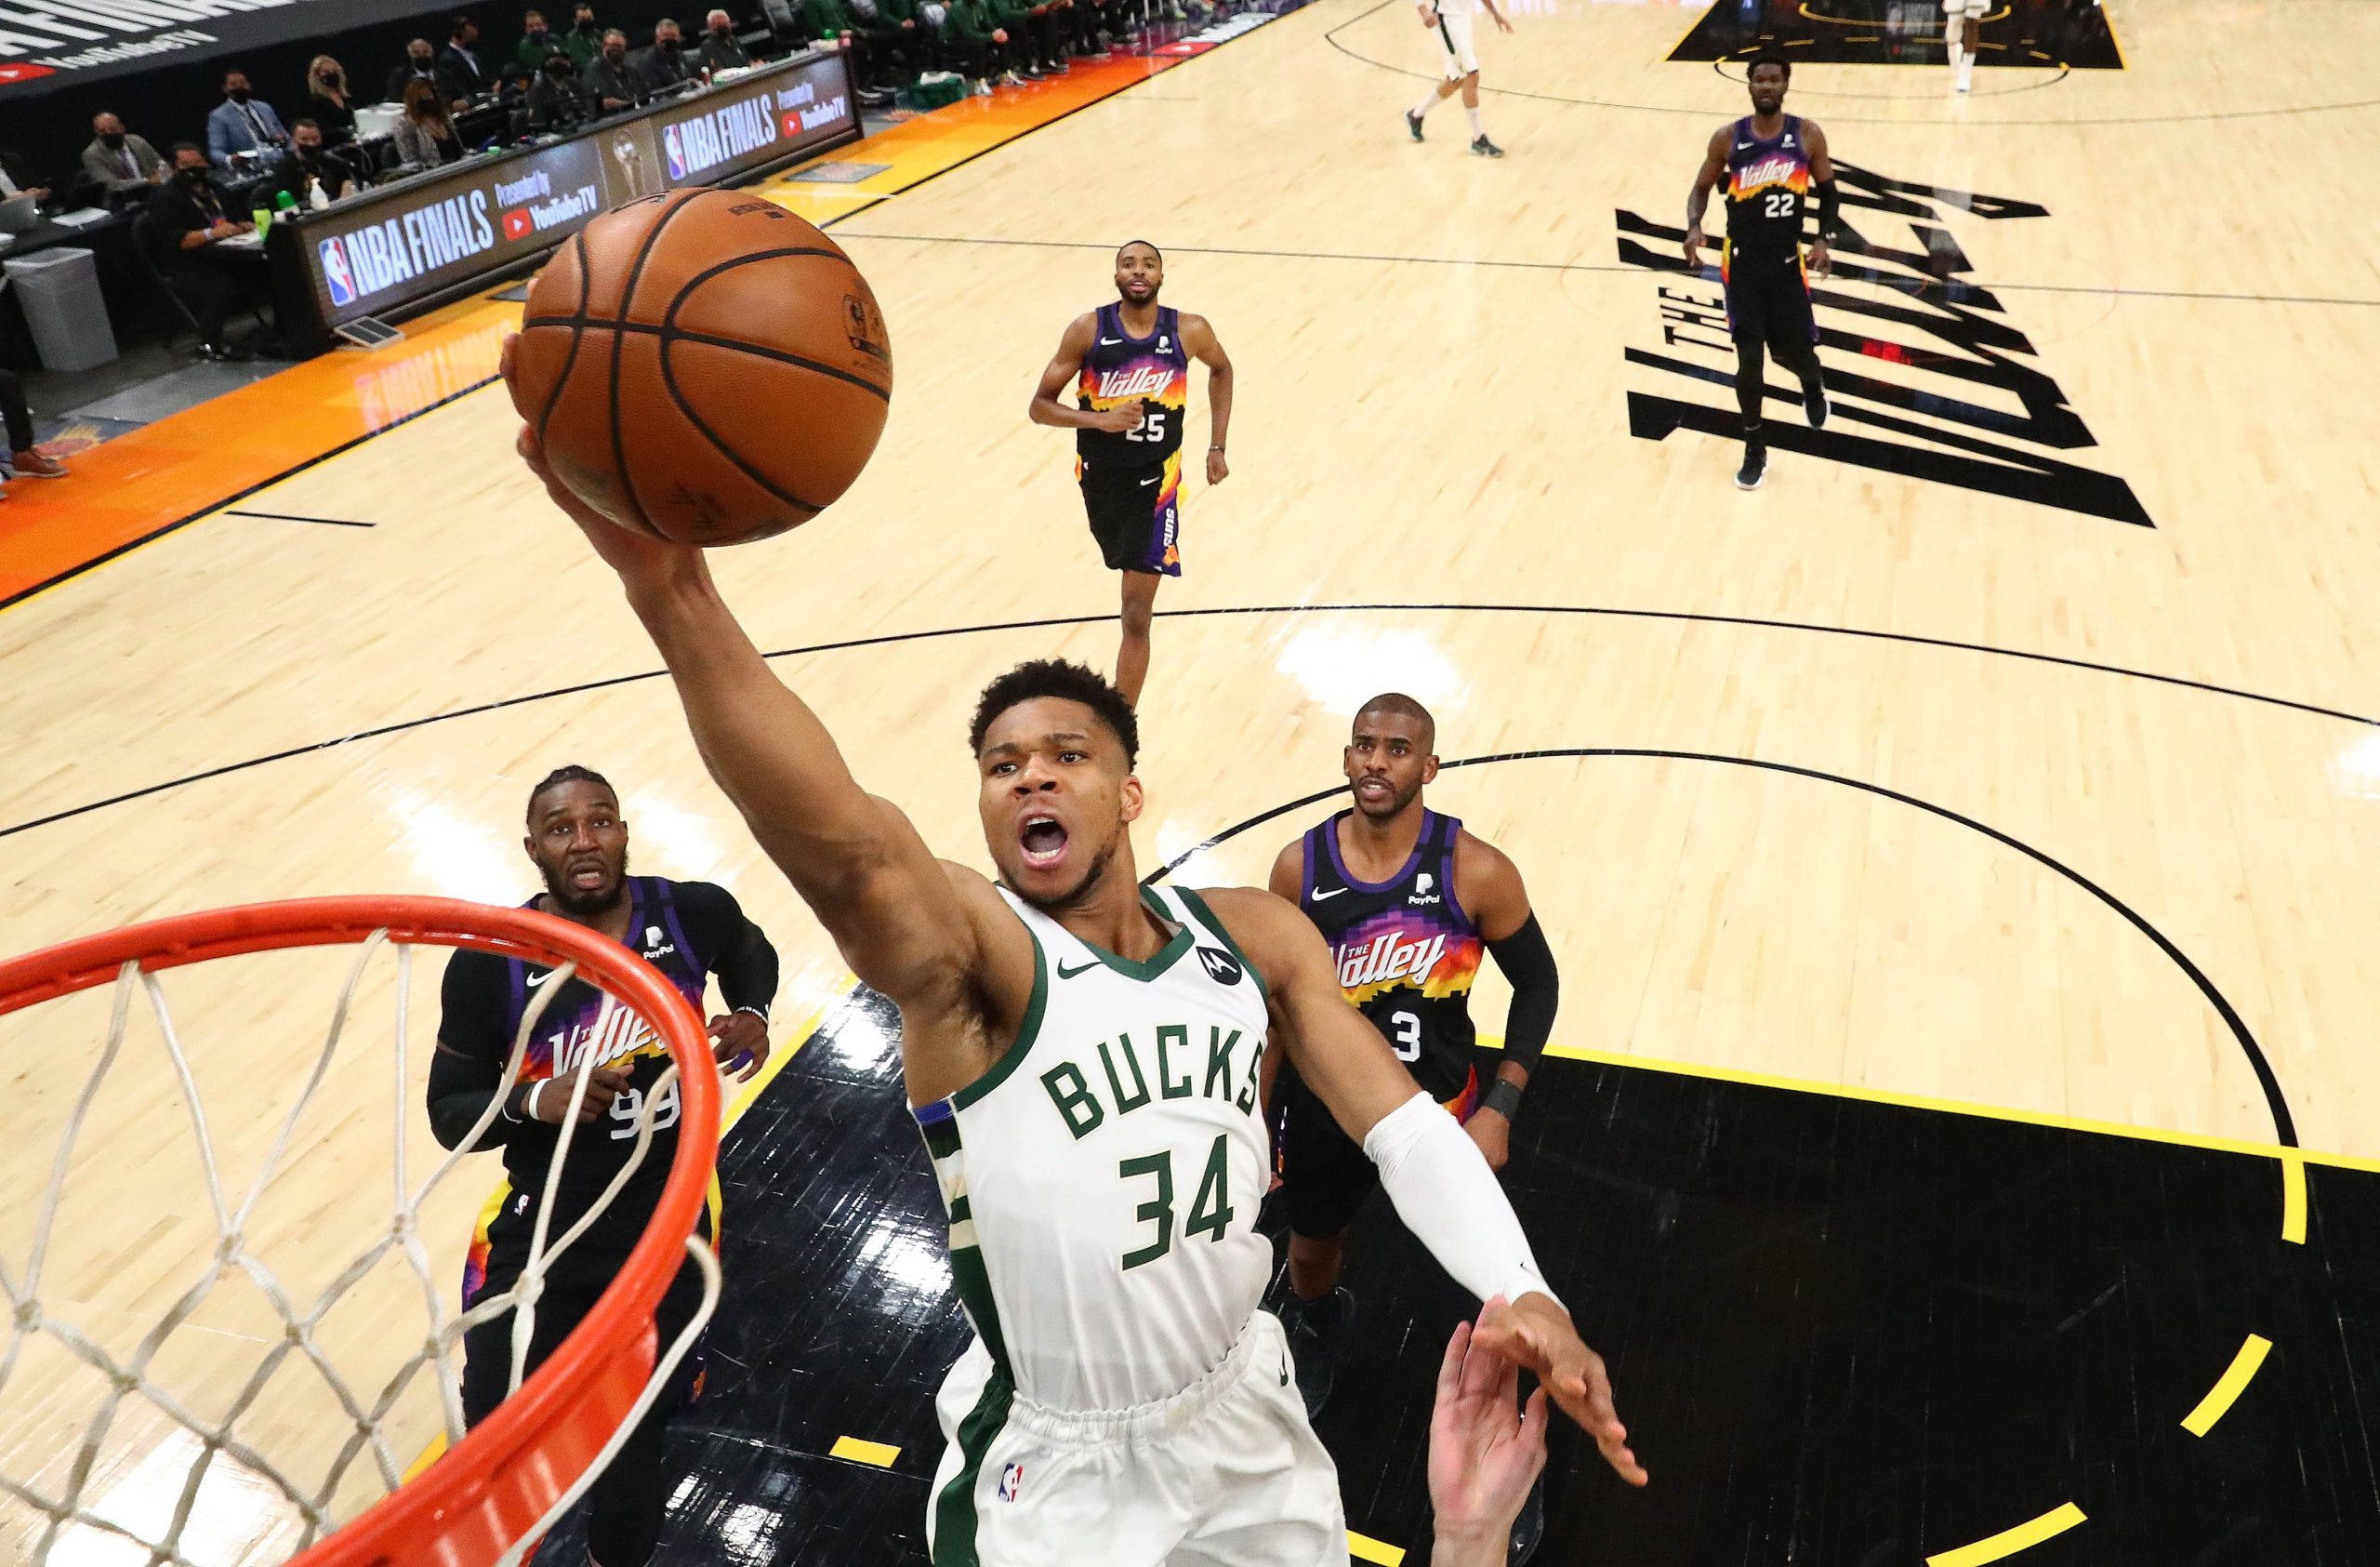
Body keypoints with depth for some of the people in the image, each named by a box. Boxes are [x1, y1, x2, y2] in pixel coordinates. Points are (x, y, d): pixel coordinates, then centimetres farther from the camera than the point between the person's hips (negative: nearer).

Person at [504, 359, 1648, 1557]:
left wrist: (1521, 1292, -23)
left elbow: (1405, 1125, -5)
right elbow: (845, 848, -43)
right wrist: (669, 588, -60)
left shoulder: (1256, 935, -7)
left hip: (1246, 1419, 4)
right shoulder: (966, 947, -22)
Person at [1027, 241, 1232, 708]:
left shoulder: (1189, 331, -9)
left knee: (1136, 618, -8)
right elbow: (1040, 406, -7)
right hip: (1100, 477, 2)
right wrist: (1101, 420, -24)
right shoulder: (1087, 330, -10)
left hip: (1156, 481, -2)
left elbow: (1221, 369, 14)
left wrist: (1216, 446, 10)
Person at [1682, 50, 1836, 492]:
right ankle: (1754, 449, 12)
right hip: (1742, 261, -1)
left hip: (1788, 261, 1)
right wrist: (1694, 228, -12)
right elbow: (1702, 188, 7)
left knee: (1796, 351, 6)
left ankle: (1813, 384, 46)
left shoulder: (1808, 135, -3)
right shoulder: (1728, 138, -4)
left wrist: (1824, 240, -8)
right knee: (1749, 357, -4)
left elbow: (1828, 191, 7)